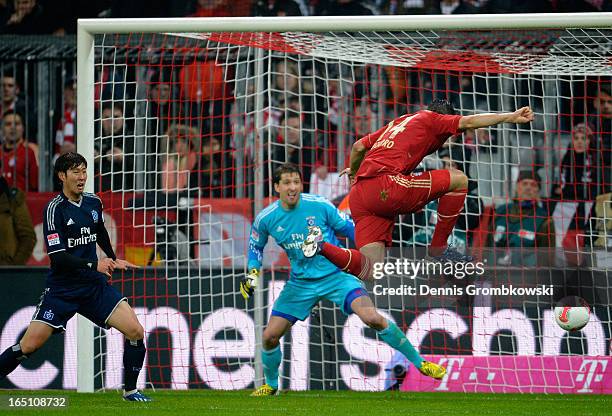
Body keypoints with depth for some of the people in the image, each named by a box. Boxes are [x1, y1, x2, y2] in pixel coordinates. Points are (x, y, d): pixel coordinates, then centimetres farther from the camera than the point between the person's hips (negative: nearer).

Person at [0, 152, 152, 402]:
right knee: (29, 345, -12)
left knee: (135, 332, -9)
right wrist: (93, 265, -28)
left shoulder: (93, 202, 5)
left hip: (94, 286, 5)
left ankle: (130, 390, 8)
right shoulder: (55, 208, -13)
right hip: (61, 289, -5)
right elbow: (57, 256, -21)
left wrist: (113, 259, 33)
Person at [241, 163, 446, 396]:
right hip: (301, 283, 3)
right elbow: (256, 246, 15)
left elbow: (349, 228, 1)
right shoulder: (266, 219, -6)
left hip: (335, 275, -3)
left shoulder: (319, 206, -13)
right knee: (270, 336, -3)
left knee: (373, 318, -24)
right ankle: (271, 385, 27)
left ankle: (420, 364, -12)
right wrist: (252, 274, 1)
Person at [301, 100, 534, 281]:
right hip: (384, 186, -8)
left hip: (359, 196, 8)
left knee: (369, 272, 2)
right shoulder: (429, 119, 13)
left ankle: (322, 246, -16)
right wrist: (510, 117, 0)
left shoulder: (398, 123, 33)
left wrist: (354, 172, 57)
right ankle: (438, 248, 5)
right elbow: (468, 122, 0)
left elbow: (359, 146, 38)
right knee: (459, 180, 0)